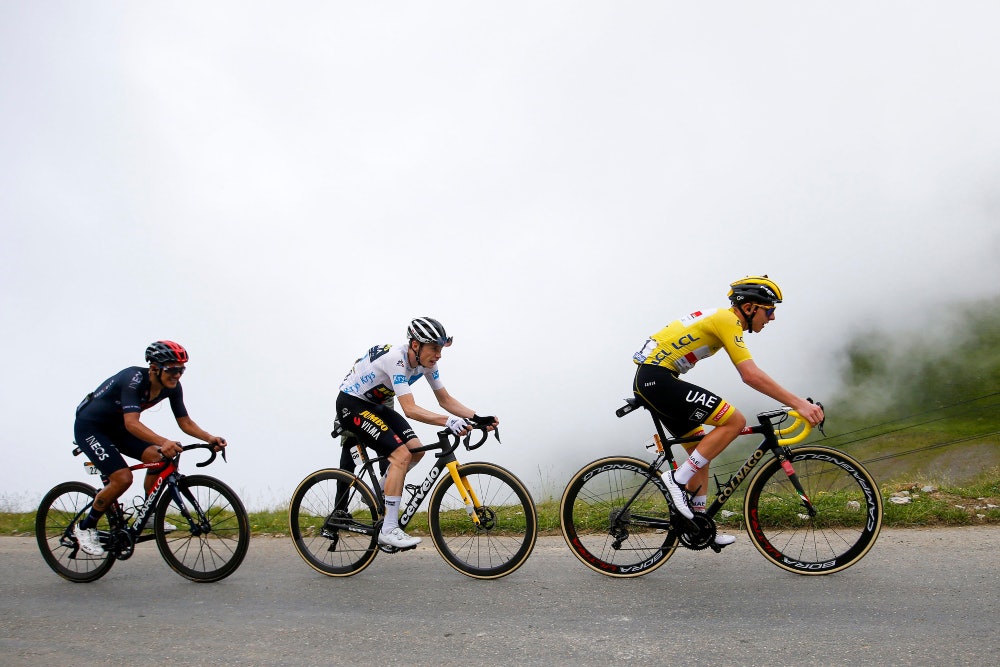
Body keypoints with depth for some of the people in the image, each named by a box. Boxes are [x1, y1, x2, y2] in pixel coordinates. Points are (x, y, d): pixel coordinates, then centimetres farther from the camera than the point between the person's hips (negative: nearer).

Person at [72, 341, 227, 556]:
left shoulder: (172, 387, -12)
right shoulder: (134, 379, -33)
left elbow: (185, 422, -8)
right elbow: (131, 423, -43)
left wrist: (209, 438, -25)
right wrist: (163, 442, -57)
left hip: (116, 427, 7)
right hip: (89, 427, -7)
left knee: (158, 458, -14)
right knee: (123, 478, -21)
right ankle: (86, 527, 0)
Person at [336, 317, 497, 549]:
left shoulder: (426, 362, -6)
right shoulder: (396, 358, -32)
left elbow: (445, 400, -1)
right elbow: (410, 409, -38)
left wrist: (477, 417, -14)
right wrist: (449, 422, -48)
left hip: (375, 405, 9)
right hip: (351, 404, -9)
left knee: (416, 449, -3)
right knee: (401, 455, -20)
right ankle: (388, 530, -14)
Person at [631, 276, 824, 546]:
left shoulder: (721, 319, 19)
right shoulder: (727, 320, -12)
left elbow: (750, 374, 24)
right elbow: (751, 375, -22)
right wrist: (799, 403, -21)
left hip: (649, 379, 11)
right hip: (657, 378, -11)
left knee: (702, 449, 15)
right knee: (735, 420, -13)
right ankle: (677, 480, -9)